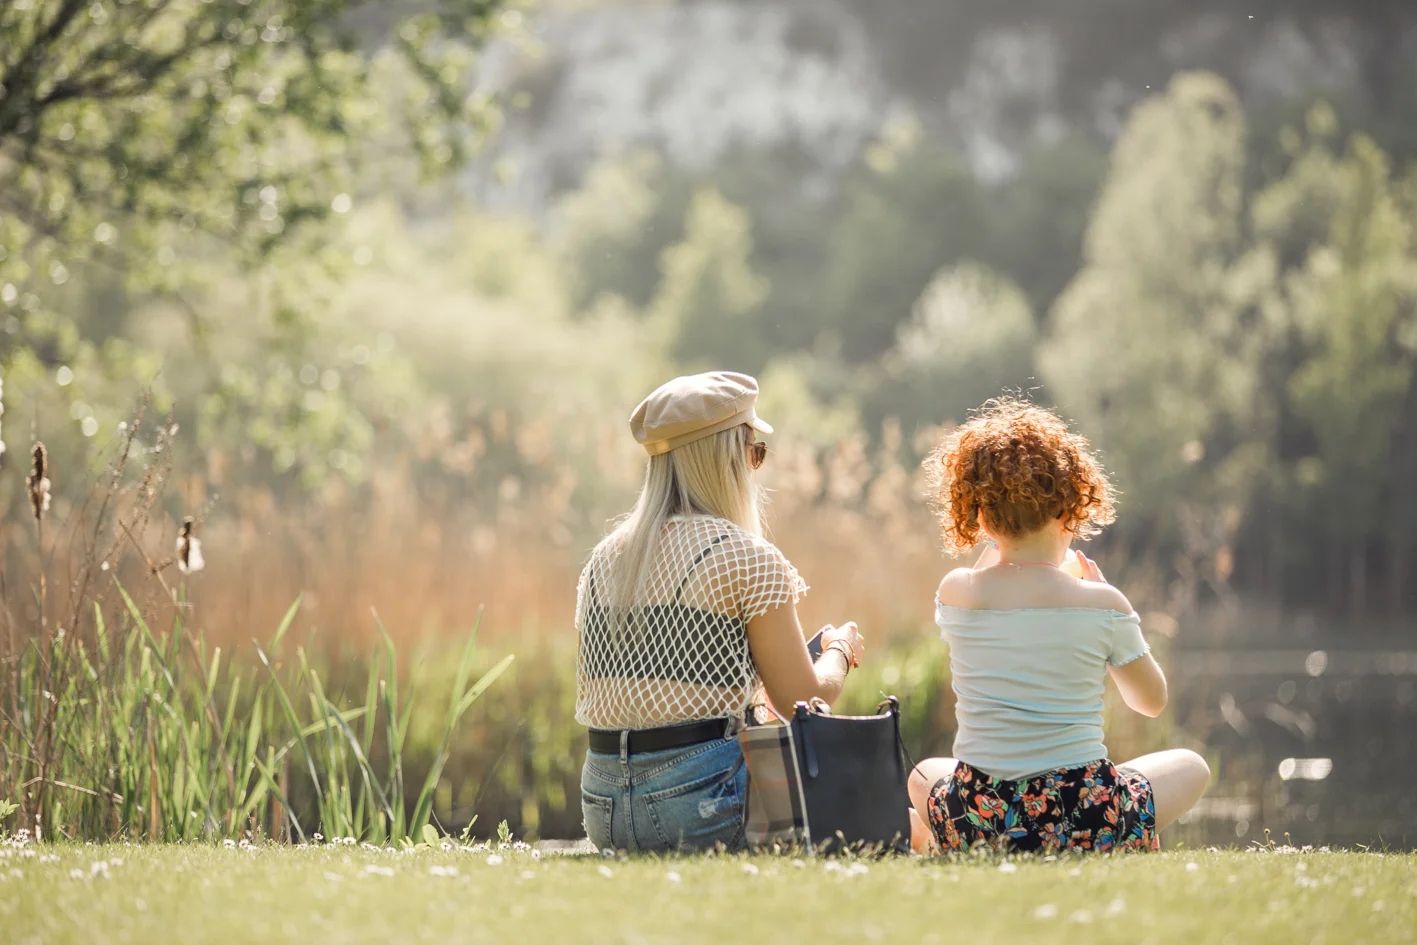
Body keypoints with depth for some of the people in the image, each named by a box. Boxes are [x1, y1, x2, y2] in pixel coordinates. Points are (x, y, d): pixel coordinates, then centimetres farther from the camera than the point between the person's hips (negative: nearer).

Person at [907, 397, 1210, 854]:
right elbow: (1152, 701, 9)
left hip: (976, 817, 3)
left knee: (924, 776, 39)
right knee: (1189, 767, 27)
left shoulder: (955, 591, -4)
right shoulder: (1103, 603, -8)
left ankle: (919, 833, 8)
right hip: (1082, 816, -3)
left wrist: (996, 552, 26)